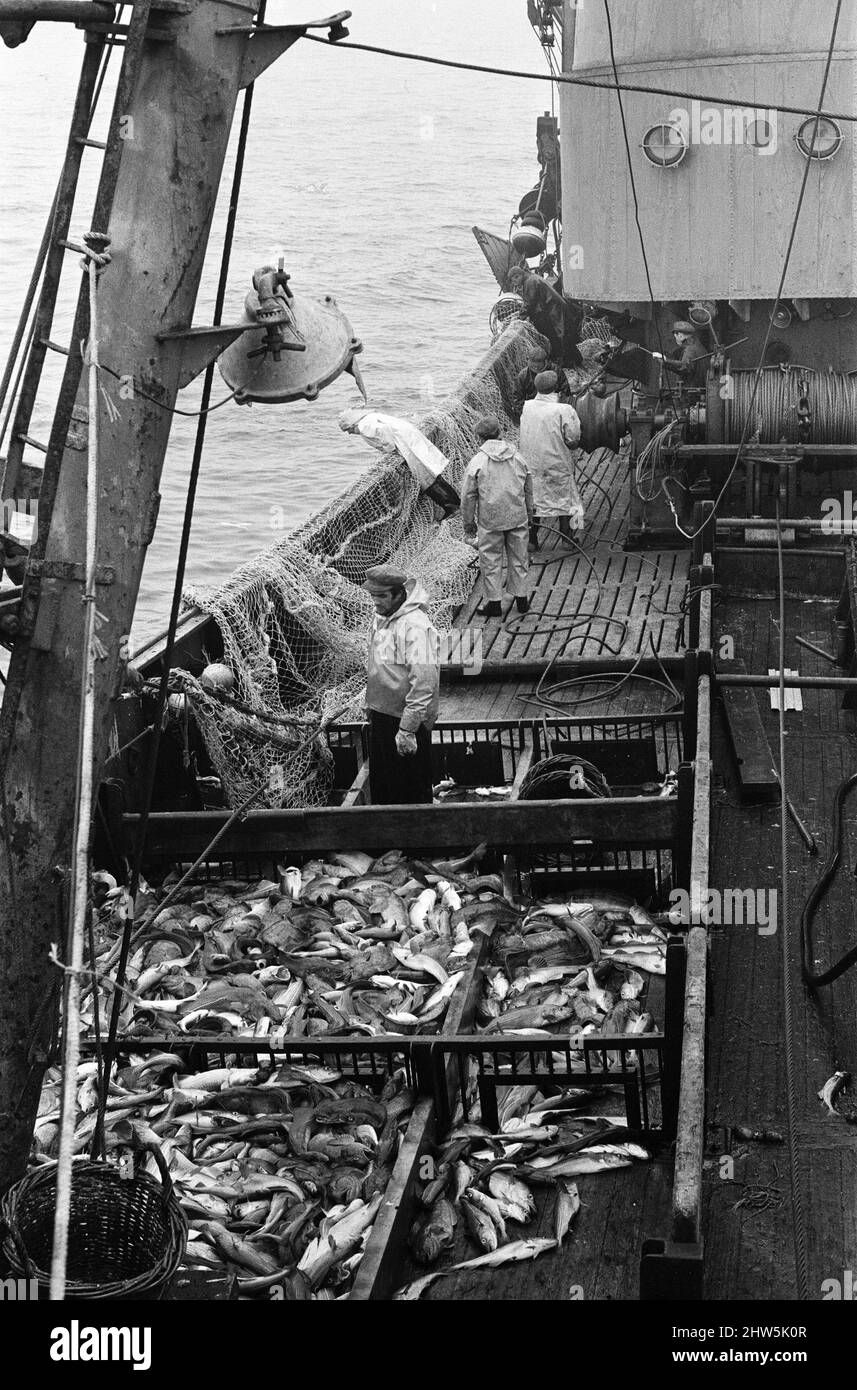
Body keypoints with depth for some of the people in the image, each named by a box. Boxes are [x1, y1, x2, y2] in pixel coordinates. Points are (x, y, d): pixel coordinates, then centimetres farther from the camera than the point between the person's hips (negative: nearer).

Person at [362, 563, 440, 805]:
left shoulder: (416, 627, -21)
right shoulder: (380, 618, 7)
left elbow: (423, 685, -26)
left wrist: (407, 729, -26)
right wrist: (370, 707, 21)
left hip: (407, 720, -9)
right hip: (380, 717, 9)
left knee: (413, 795, 3)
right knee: (381, 790, 18)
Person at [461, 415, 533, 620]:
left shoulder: (477, 461, -9)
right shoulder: (518, 457, 3)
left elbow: (469, 496, -6)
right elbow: (528, 490, 11)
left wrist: (468, 522, 5)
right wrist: (529, 515, 23)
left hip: (490, 520, -3)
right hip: (518, 518, 4)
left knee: (491, 561, 6)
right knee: (519, 558, 14)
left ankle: (494, 603, 10)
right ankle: (521, 598, 22)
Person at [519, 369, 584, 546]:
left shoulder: (526, 407, -6)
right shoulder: (564, 411, -18)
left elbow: (522, 437, 2)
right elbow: (573, 440, -14)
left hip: (531, 463, 3)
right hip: (558, 464, -3)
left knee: (533, 499, 14)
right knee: (565, 498, 12)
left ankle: (531, 538, 16)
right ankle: (567, 537, 17)